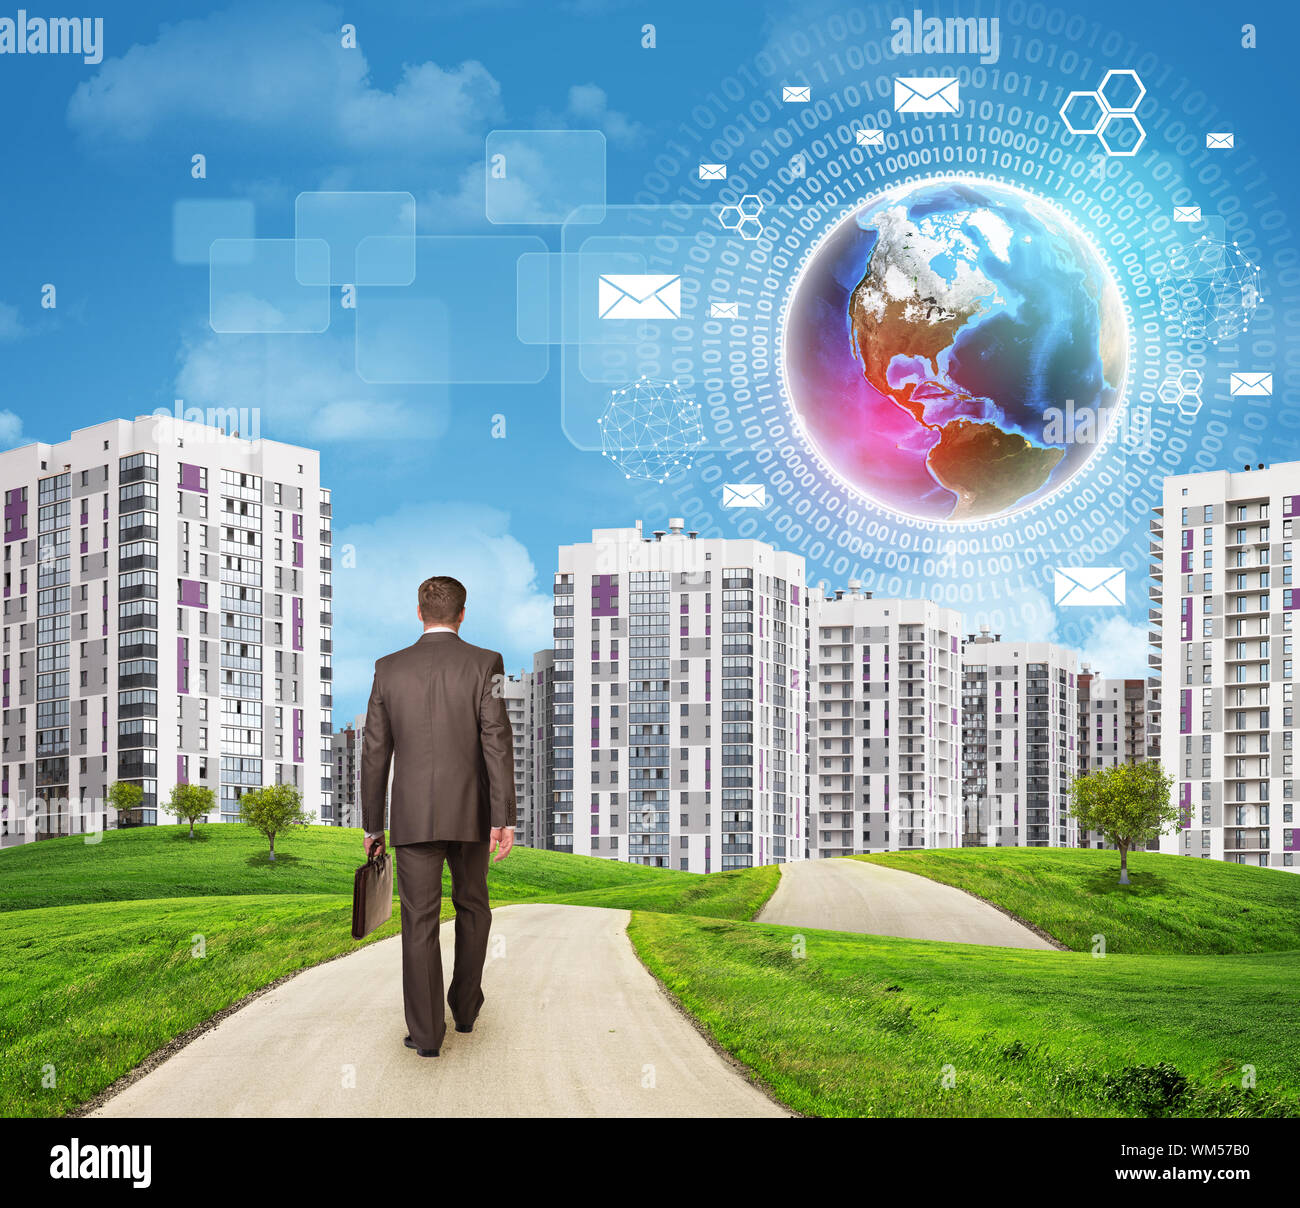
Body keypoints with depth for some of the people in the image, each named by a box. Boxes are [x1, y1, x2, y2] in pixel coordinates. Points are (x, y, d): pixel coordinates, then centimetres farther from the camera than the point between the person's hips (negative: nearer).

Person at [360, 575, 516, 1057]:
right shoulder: (485, 664, -4)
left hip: (413, 815, 0)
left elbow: (375, 752, 3)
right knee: (472, 907, 20)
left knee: (419, 921, 3)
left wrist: (372, 825, 10)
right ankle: (465, 1007, 28)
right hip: (471, 814, 0)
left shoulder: (389, 668, 2)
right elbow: (497, 741, -11)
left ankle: (426, 1031, 2)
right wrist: (504, 818, -11)